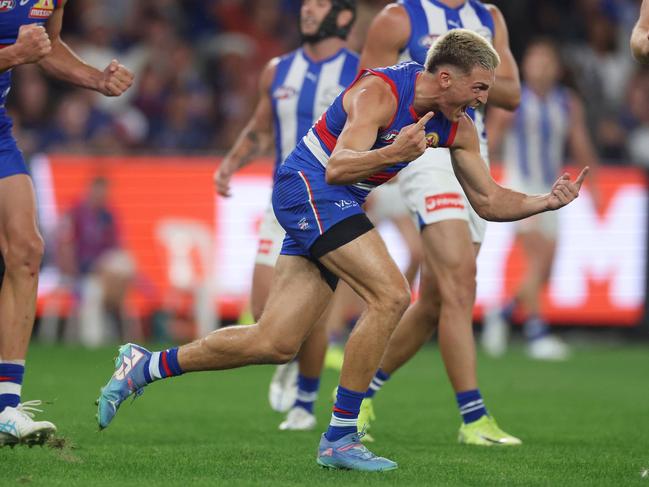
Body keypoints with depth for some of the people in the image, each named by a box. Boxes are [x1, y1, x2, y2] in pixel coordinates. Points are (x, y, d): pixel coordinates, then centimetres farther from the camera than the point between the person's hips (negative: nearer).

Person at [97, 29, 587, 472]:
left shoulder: (458, 127, 4)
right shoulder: (380, 92, -21)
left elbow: (489, 200, 10)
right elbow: (337, 168, -29)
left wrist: (546, 201, -5)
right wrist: (392, 153, -46)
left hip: (334, 204, 9)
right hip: (308, 186, -9)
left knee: (274, 344, 4)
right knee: (391, 295, -22)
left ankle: (147, 365, 18)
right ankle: (340, 437, -15)